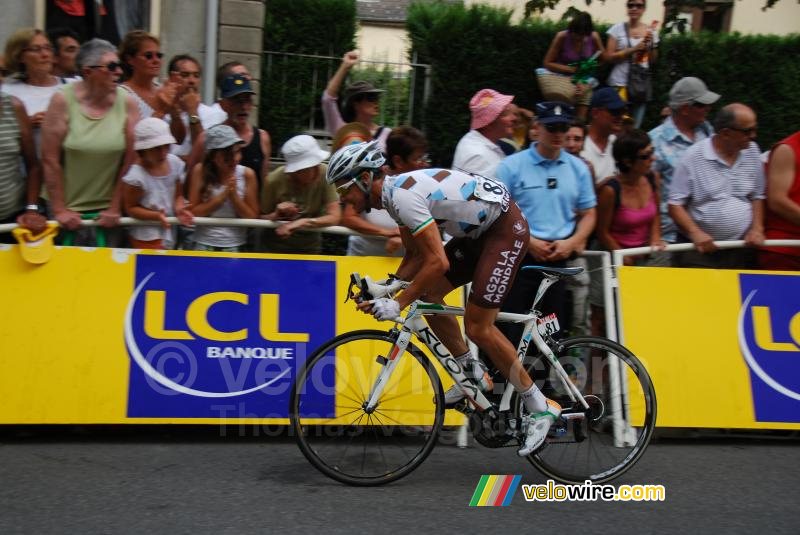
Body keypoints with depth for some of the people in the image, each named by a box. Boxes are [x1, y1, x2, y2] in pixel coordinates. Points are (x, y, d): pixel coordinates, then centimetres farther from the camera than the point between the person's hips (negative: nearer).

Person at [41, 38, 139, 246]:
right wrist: (59, 210, -7)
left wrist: (115, 208, -1)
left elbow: (130, 159, -2)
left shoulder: (127, 103, -4)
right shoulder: (63, 100, -9)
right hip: (68, 209, -1)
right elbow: (50, 160, -7)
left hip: (107, 212, 1)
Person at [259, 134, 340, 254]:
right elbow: (261, 218, -11)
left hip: (309, 248, 1)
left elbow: (335, 217, -25)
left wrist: (302, 222, -36)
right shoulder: (274, 180, -22)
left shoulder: (325, 175, -21)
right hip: (275, 247, -1)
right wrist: (276, 215, -32)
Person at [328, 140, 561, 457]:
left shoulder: (403, 195, -24)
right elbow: (415, 257, 13)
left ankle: (540, 408, -2)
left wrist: (398, 305, -24)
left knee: (478, 327, -12)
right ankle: (473, 374, 19)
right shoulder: (394, 194, 6)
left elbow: (437, 262, -29)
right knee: (427, 295, 7)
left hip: (506, 228, -10)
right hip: (480, 231, 10)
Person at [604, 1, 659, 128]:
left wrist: (650, 45, -5)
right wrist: (633, 49, -13)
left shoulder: (651, 31, 8)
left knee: (634, 127, 1)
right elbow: (609, 57, -5)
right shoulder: (618, 28, 1)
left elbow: (653, 61, 14)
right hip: (619, 84, -2)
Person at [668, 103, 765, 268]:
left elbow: (757, 196, 17)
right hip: (700, 249, -4)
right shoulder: (693, 157, -8)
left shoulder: (752, 152, 7)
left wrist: (757, 228, 2)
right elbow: (675, 204, -7)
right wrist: (695, 233, -19)